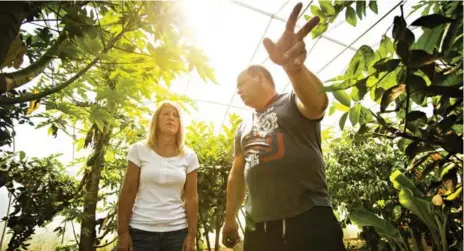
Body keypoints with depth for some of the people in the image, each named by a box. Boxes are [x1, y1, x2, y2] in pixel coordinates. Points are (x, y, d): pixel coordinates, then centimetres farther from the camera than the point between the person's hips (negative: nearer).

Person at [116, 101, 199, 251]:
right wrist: (123, 232, -2)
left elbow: (192, 198, 1)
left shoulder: (189, 156, 0)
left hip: (177, 230, 1)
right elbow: (128, 193, -2)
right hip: (141, 230, -1)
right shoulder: (139, 150, -3)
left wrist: (192, 234, 0)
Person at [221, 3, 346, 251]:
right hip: (257, 226, 6)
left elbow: (318, 103, -25)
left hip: (310, 219, -5)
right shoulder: (243, 127, 17)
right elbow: (237, 174, 21)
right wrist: (230, 219, 22)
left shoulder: (293, 102, 0)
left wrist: (294, 67, -45)